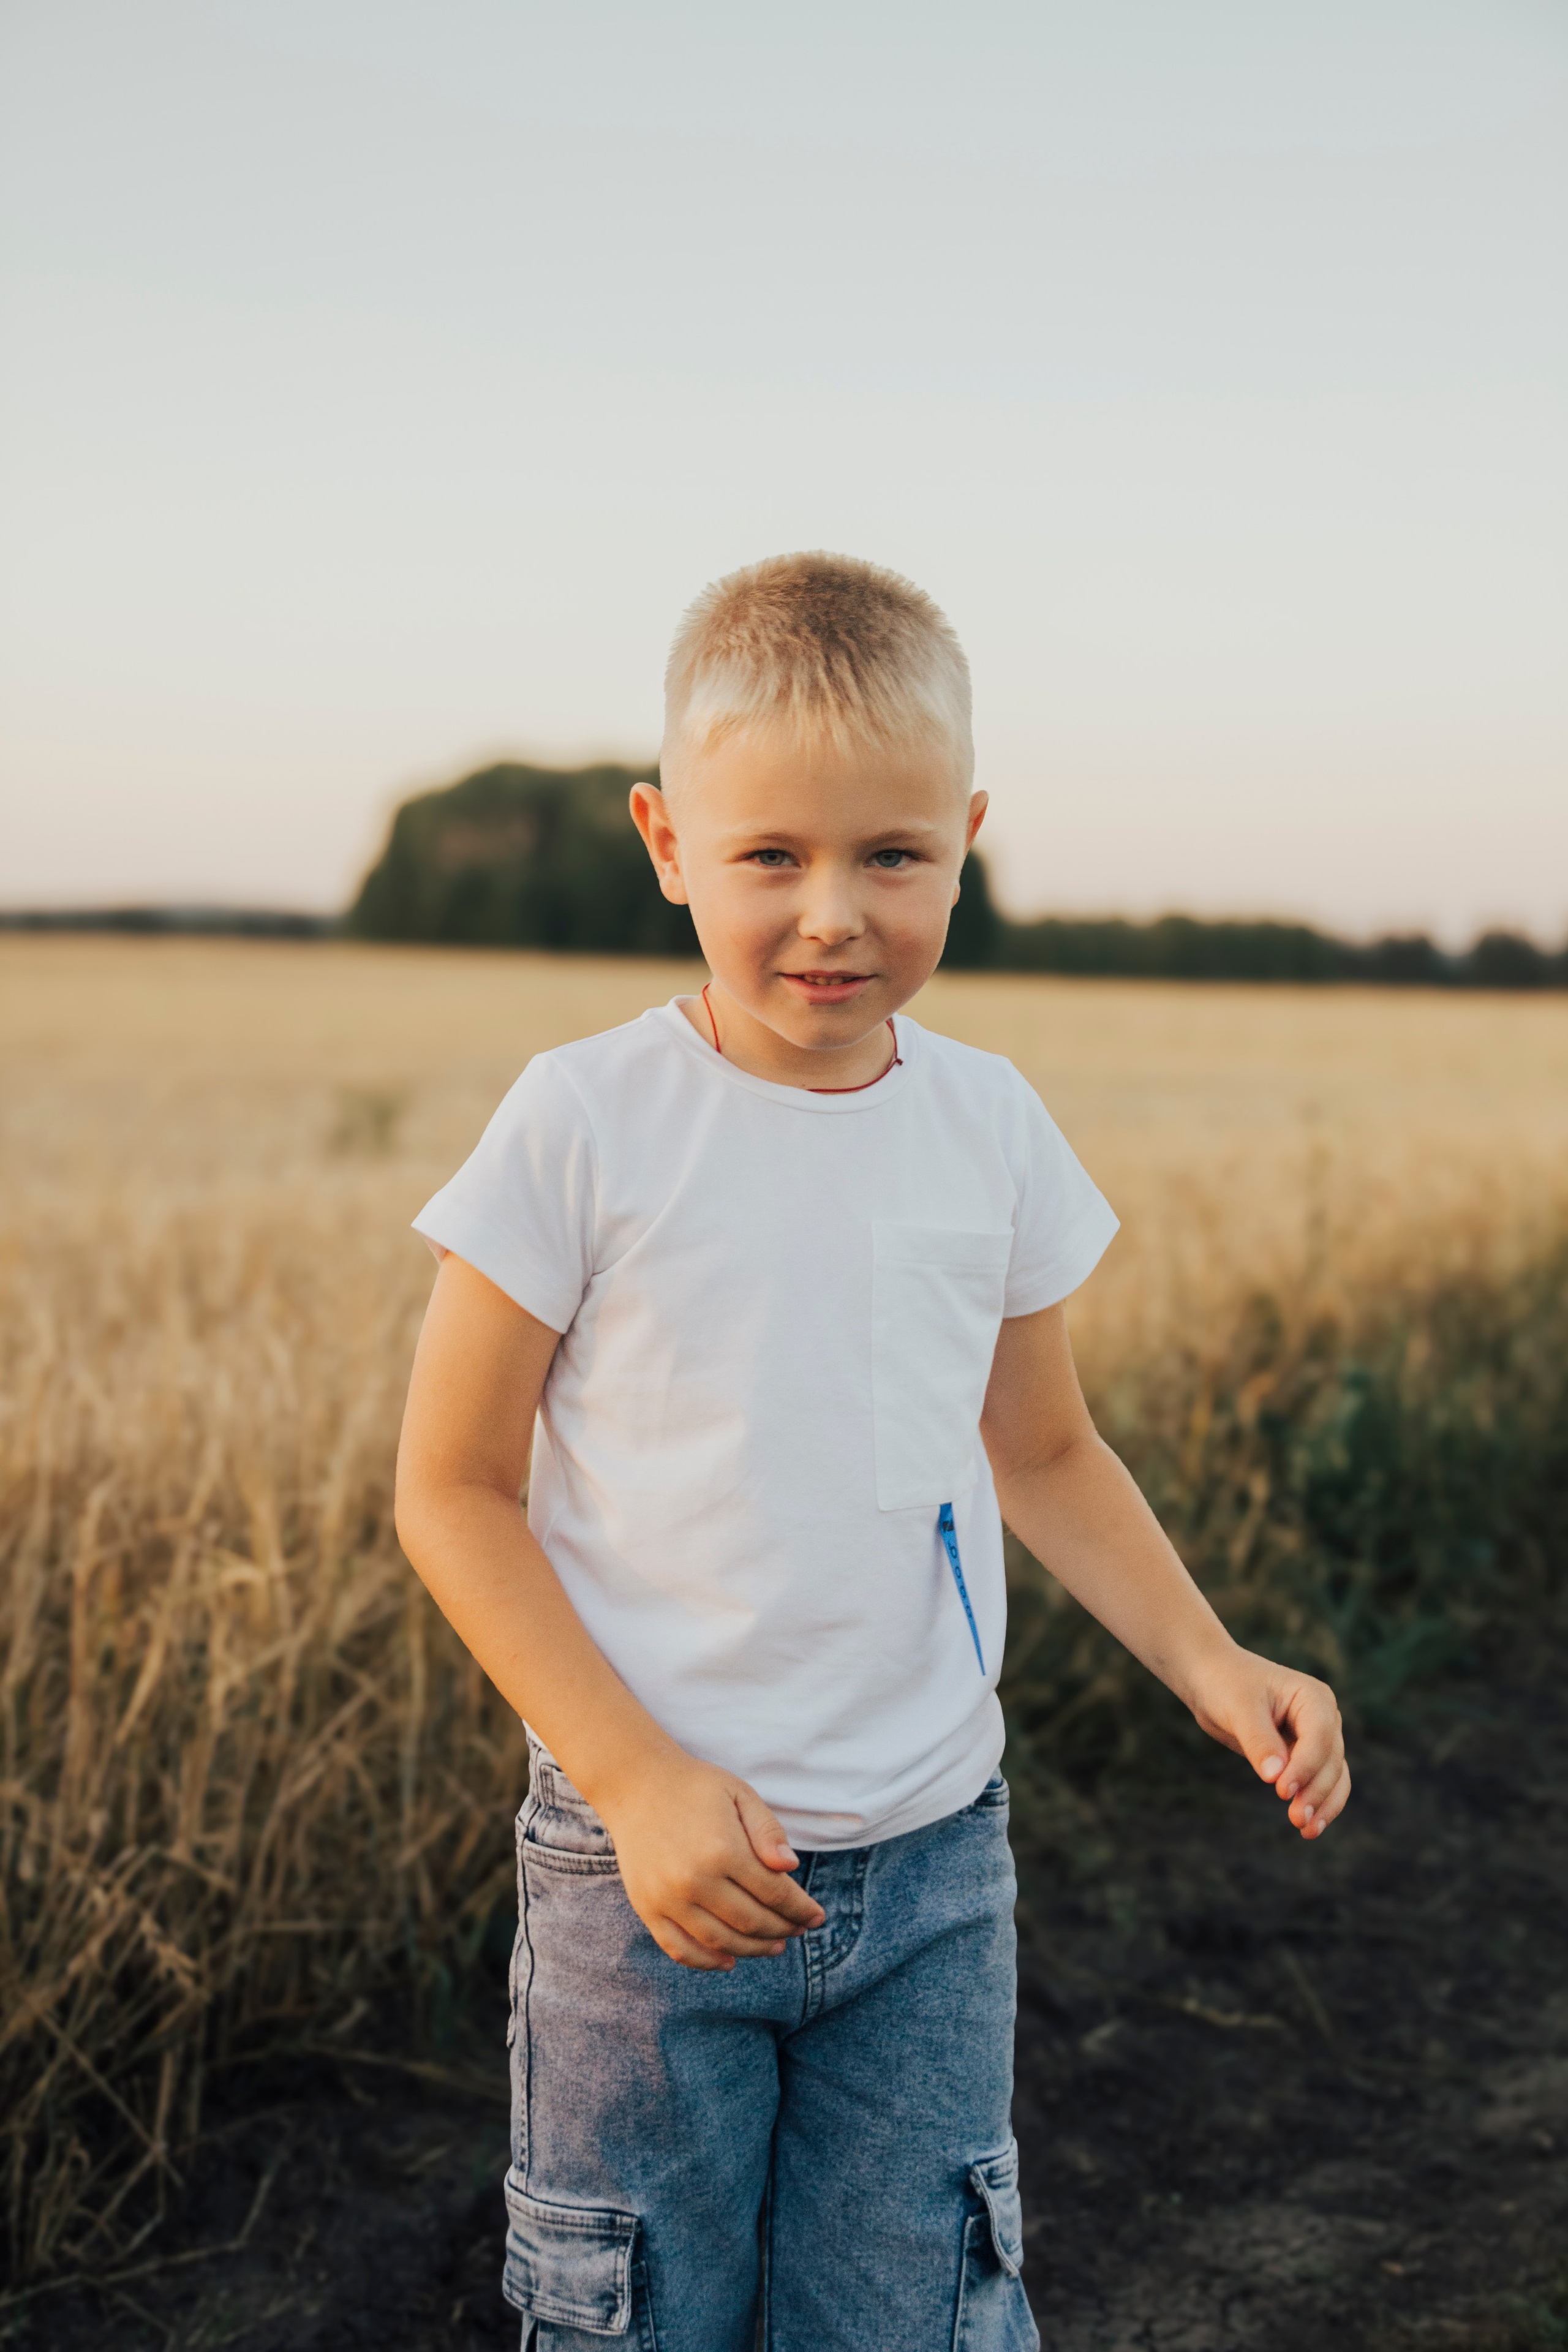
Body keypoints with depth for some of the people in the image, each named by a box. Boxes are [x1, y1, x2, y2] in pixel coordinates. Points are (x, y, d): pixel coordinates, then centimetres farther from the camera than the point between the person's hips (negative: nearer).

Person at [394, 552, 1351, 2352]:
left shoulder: (993, 1127, 0)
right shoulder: (587, 1124, -12)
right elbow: (449, 1489, -8)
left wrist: (1208, 1663, -1)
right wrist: (639, 1779, -16)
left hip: (931, 1866, 3)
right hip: (643, 1865, -3)